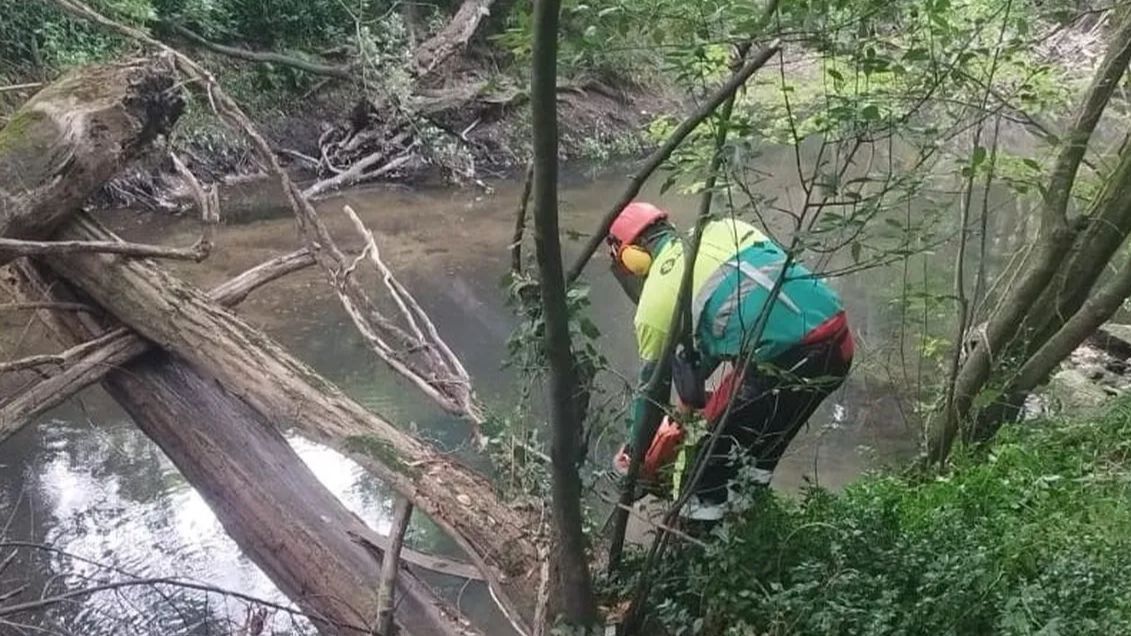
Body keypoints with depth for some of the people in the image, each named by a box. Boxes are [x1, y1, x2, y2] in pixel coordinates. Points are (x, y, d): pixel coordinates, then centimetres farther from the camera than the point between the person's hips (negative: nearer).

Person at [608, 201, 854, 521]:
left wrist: (635, 456, 32)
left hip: (782, 360, -7)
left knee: (712, 444, 14)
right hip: (840, 340, 7)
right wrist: (694, 374, 38)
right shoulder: (725, 229, 19)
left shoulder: (654, 302, 4)